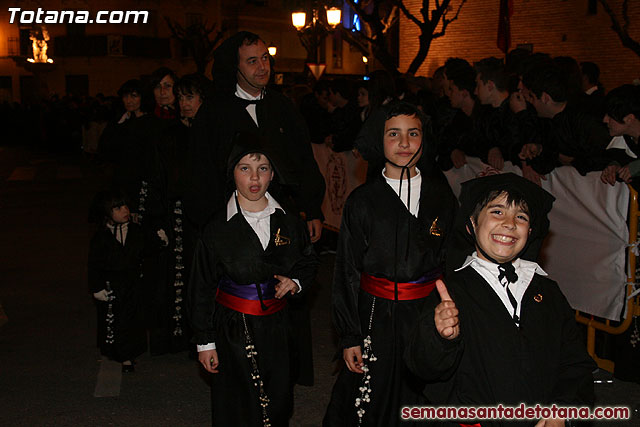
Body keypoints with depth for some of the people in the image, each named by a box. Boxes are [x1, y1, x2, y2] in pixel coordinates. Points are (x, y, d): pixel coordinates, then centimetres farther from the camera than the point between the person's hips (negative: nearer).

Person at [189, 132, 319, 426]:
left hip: (278, 327, 3)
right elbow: (202, 290, -2)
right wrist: (205, 342, -2)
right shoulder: (218, 229, -7)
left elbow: (308, 263, 16)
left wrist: (296, 283, -6)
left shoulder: (289, 222, 0)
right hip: (233, 330, -2)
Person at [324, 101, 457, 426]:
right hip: (377, 319, -1)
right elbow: (346, 274, 0)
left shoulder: (441, 195, 4)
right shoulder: (362, 202, -2)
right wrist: (349, 337, -3)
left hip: (431, 316, 2)